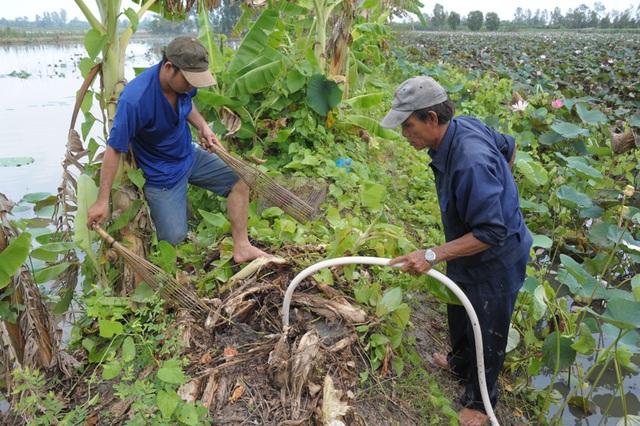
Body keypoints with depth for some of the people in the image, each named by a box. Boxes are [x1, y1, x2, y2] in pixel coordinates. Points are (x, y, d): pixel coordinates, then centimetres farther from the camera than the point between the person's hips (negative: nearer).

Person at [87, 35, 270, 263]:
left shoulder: (184, 78, -13)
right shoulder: (135, 100, -33)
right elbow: (114, 149, -26)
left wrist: (203, 127, -7)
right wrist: (102, 201, -23)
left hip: (189, 154, 7)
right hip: (162, 173, -7)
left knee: (240, 180, -1)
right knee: (174, 239, -6)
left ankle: (242, 248, 5)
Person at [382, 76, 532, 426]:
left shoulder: (471, 164, -39)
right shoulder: (463, 125, -12)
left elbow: (491, 233, -34)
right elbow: (509, 147, 6)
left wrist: (432, 256, -34)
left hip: (494, 262, -9)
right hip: (467, 253, 9)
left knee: (486, 333, 14)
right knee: (458, 314, 30)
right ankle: (460, 364, 58)